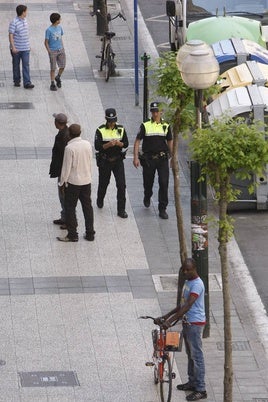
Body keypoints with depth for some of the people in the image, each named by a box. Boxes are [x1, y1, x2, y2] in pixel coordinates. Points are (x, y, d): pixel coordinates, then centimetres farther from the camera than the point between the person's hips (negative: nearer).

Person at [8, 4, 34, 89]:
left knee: (26, 65, -4)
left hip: (25, 48, 5)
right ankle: (17, 81, 25)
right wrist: (13, 47, -22)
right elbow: (10, 35, -16)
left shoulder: (25, 20, 7)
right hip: (16, 49, -5)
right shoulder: (14, 22, -15)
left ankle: (27, 83, -8)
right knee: (16, 65, 10)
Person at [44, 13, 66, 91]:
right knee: (53, 68, 0)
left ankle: (58, 78, 31)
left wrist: (62, 48, 11)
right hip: (53, 51, -6)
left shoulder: (59, 28, 5)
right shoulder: (49, 30, -14)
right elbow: (46, 42, -10)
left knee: (63, 66, 5)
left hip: (60, 50, 6)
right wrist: (49, 52, -13)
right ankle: (52, 84, 9)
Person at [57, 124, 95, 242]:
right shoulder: (87, 144, -3)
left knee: (70, 208, 6)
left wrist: (63, 182, -4)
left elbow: (66, 167, -15)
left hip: (73, 181, -6)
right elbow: (90, 162, 8)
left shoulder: (69, 148, -20)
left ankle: (72, 235, 7)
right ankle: (90, 234, 19)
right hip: (87, 180, 6)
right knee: (87, 207, 14)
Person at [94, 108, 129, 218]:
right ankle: (100, 200, 44)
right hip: (104, 161, -1)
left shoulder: (120, 129, 0)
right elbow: (97, 147, -14)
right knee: (103, 183, 14)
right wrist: (108, 144, -30)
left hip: (118, 160, 1)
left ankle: (121, 210, -2)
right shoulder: (100, 130, -8)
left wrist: (119, 143, -22)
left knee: (121, 185, -8)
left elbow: (126, 144, 0)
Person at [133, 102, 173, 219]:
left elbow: (170, 141, 16)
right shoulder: (145, 126, -2)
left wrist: (171, 156, 17)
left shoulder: (166, 126, 5)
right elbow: (137, 141, -2)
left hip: (162, 159, 1)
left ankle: (162, 209, -2)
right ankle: (147, 198, 45)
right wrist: (136, 157, -9)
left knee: (164, 183, -9)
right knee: (148, 182, 12)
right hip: (149, 159, -1)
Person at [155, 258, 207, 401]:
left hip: (195, 323, -10)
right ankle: (192, 382, 31)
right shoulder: (187, 282, 11)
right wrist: (165, 317, 13)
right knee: (190, 354, 19)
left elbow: (188, 306, -28)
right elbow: (182, 305, 18)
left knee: (196, 356, -6)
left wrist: (170, 320, -31)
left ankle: (201, 390, -3)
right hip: (187, 322, 10)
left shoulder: (197, 284, -20)